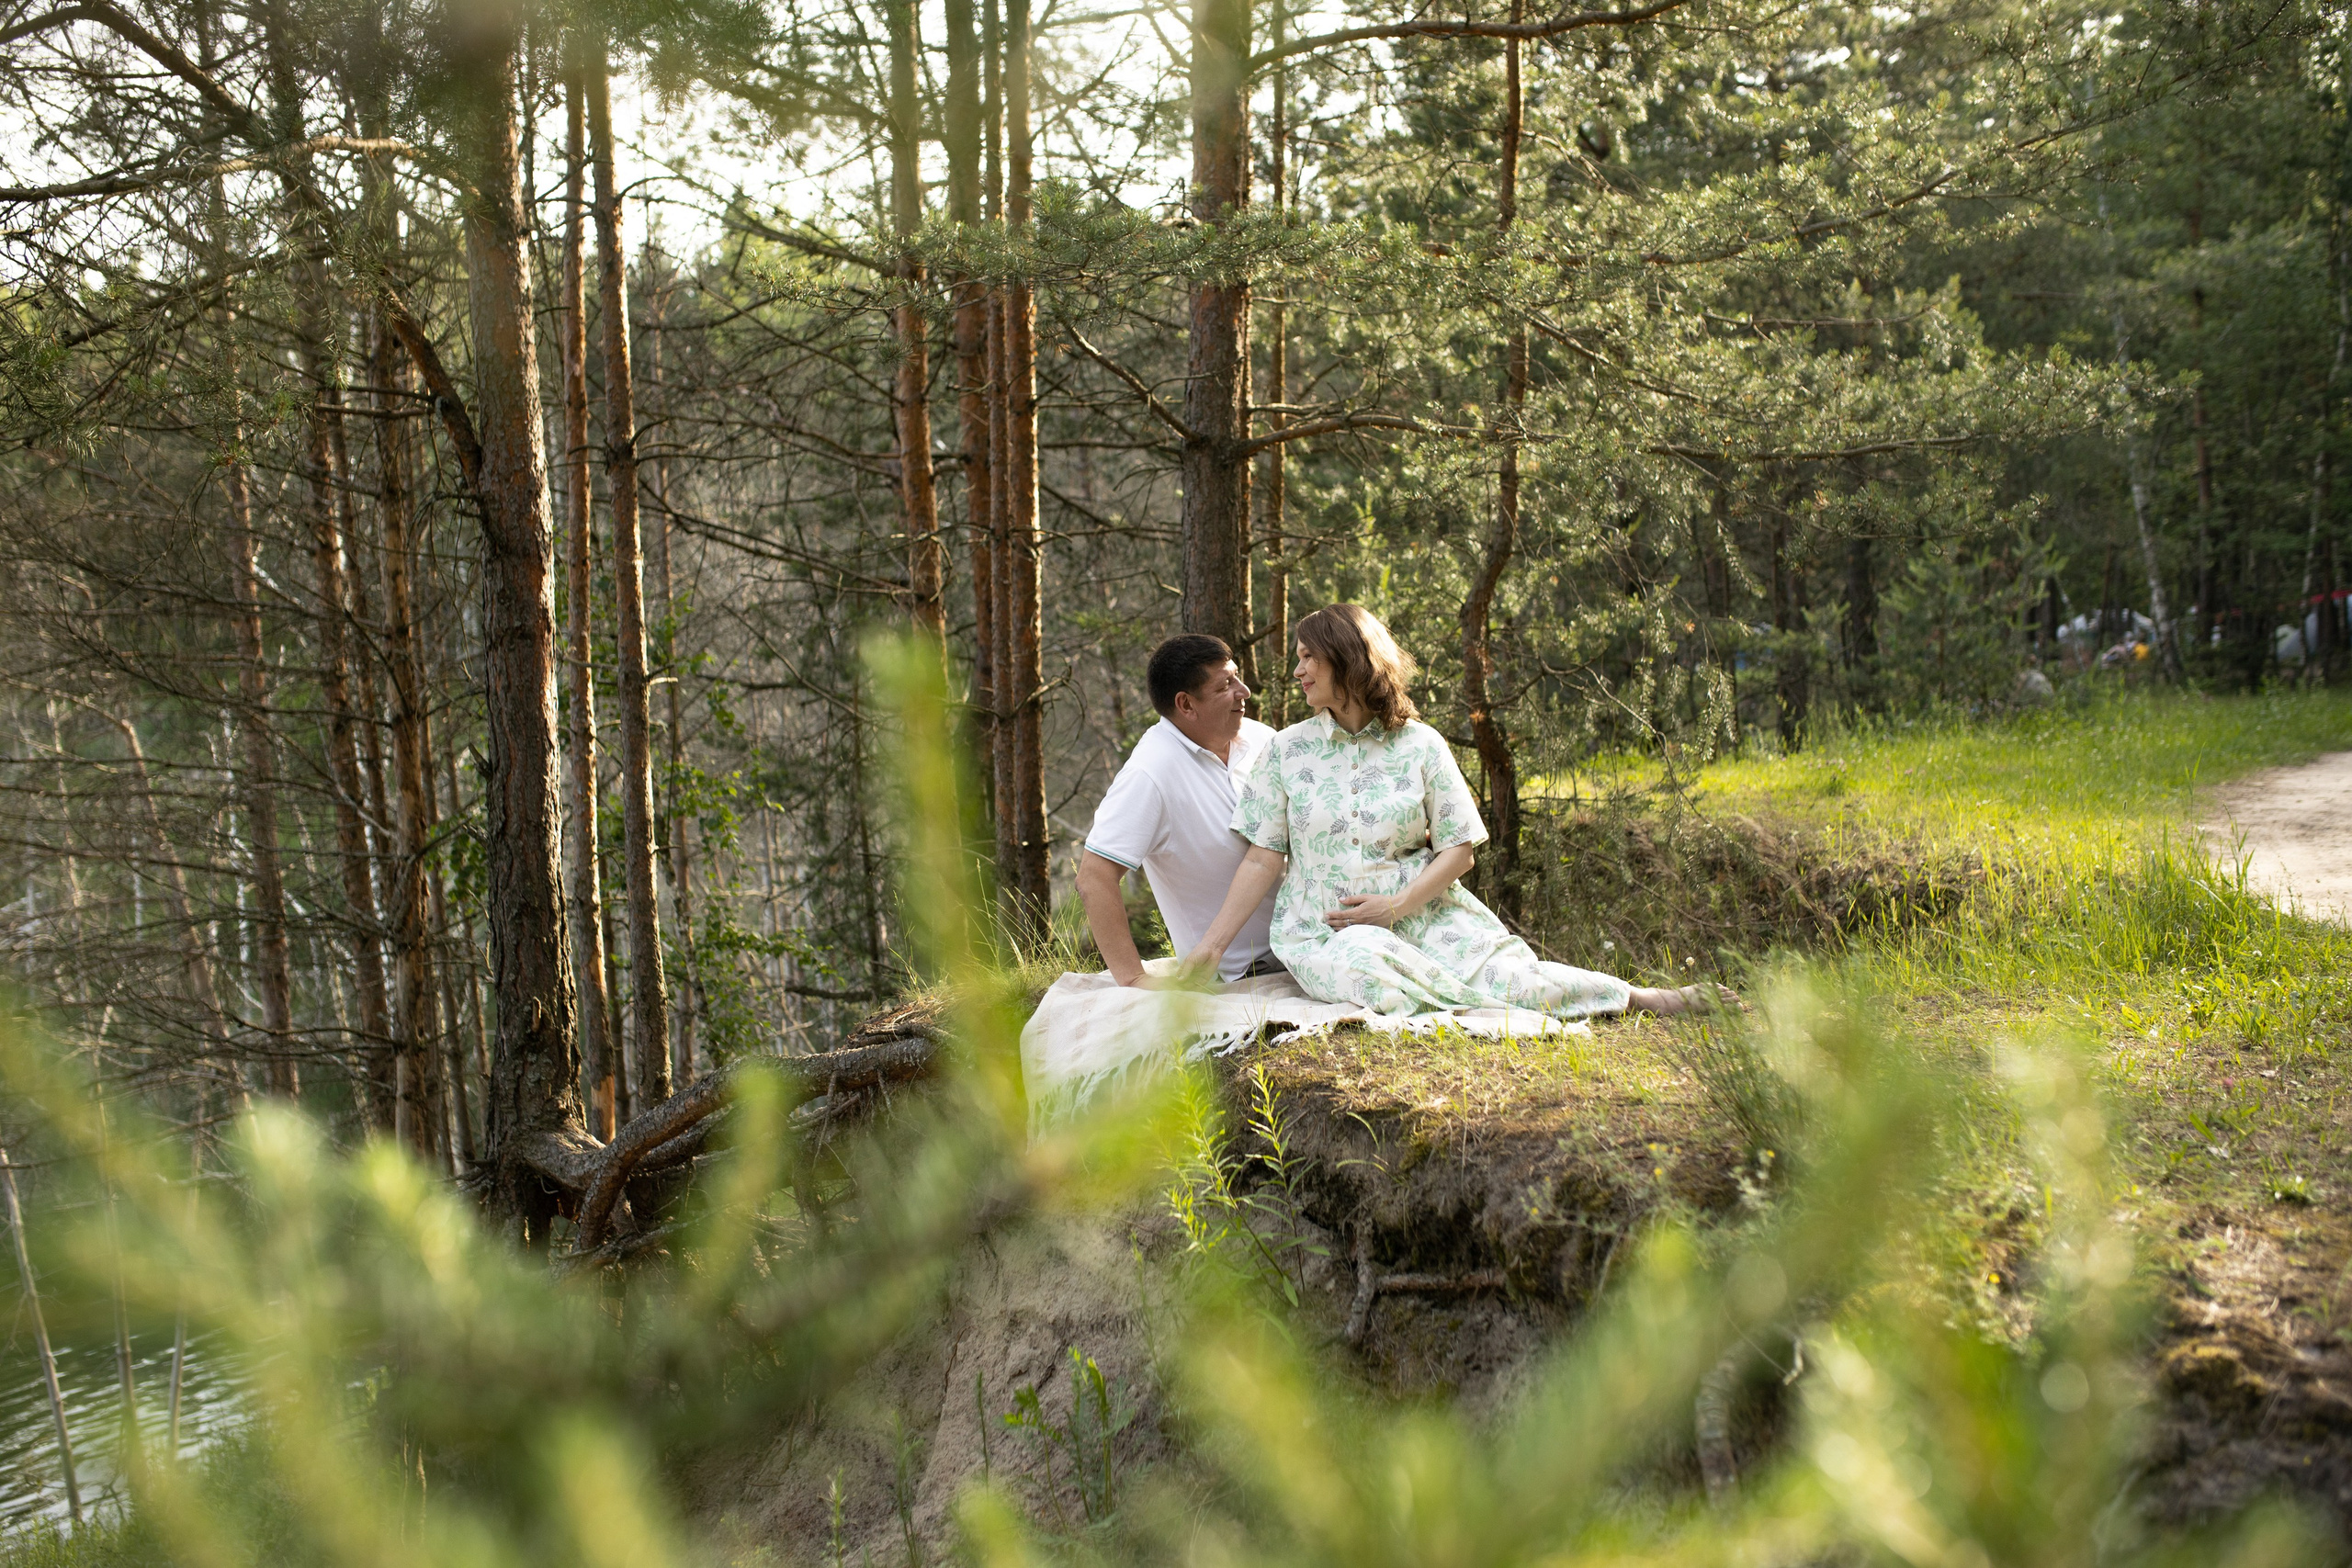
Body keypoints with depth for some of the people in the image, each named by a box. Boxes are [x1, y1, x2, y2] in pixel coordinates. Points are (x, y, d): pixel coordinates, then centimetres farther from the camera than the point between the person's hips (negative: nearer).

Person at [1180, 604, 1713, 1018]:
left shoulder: (1421, 745, 3)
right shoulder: (1287, 751, 4)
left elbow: (1459, 849, 2)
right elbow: (1263, 859, 2)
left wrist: (1396, 905, -13)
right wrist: (1210, 947, -7)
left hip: (1421, 913, 0)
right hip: (1325, 932, 0)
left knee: (1505, 974, -23)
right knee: (1369, 973, -37)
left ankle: (1642, 997, -9)